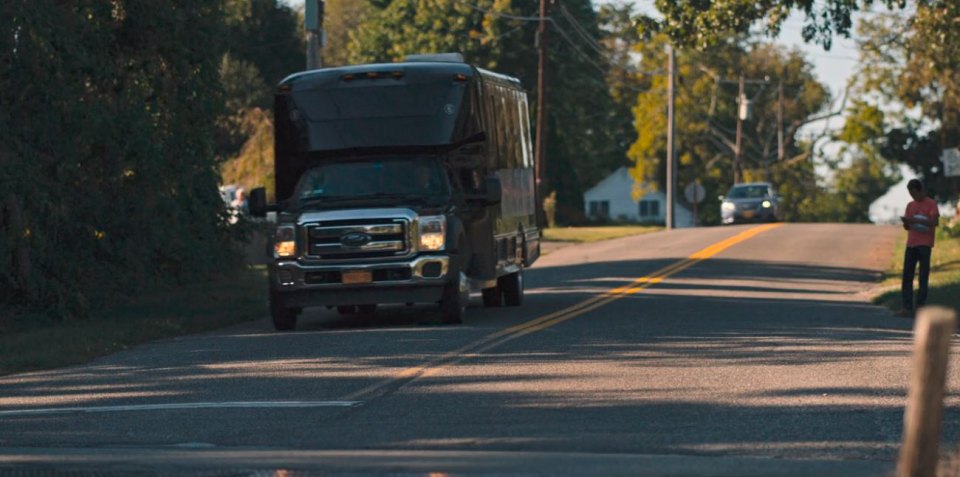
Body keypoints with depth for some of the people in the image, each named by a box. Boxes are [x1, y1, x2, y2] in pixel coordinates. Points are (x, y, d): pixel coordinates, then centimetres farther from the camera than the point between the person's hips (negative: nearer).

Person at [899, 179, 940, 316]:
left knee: (923, 276, -6)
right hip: (911, 244, 5)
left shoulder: (931, 204, 0)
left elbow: (934, 221, -13)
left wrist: (914, 220, -21)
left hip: (925, 244, -5)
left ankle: (921, 306, -6)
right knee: (907, 276, -3)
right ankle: (907, 307, -5)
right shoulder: (910, 205, 16)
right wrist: (906, 222, -6)